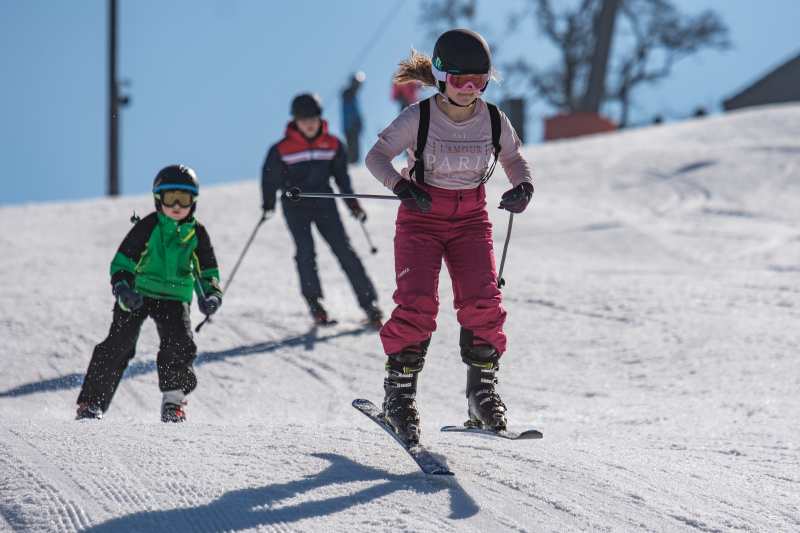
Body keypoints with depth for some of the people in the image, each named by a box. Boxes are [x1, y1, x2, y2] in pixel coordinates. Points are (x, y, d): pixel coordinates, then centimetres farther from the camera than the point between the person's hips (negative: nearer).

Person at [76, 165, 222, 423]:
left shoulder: (197, 233, 3)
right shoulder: (148, 227, -6)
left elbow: (207, 271, 13)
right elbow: (122, 260, -4)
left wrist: (211, 295, -7)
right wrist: (122, 288, -23)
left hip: (174, 297, 2)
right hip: (137, 294, -2)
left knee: (180, 345, -18)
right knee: (118, 344, -10)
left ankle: (174, 401, 0)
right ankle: (91, 402, -5)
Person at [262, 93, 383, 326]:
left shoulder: (332, 145, 1)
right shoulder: (282, 149, -8)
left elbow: (341, 175, 13)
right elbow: (270, 176, 2)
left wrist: (353, 204, 11)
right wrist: (268, 204, -6)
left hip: (324, 203, 2)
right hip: (295, 206, -2)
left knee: (344, 250, -7)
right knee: (305, 251, -15)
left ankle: (368, 302, -7)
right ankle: (314, 303, -2)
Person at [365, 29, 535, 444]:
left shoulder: (494, 121, -5)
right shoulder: (418, 118, -14)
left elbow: (513, 159, 12)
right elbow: (377, 156, -10)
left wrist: (523, 186, -10)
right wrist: (402, 186, -29)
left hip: (471, 219, 3)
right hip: (421, 218, -3)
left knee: (483, 302, -14)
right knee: (418, 304, -17)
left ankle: (482, 394, 0)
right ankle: (398, 394, -4)